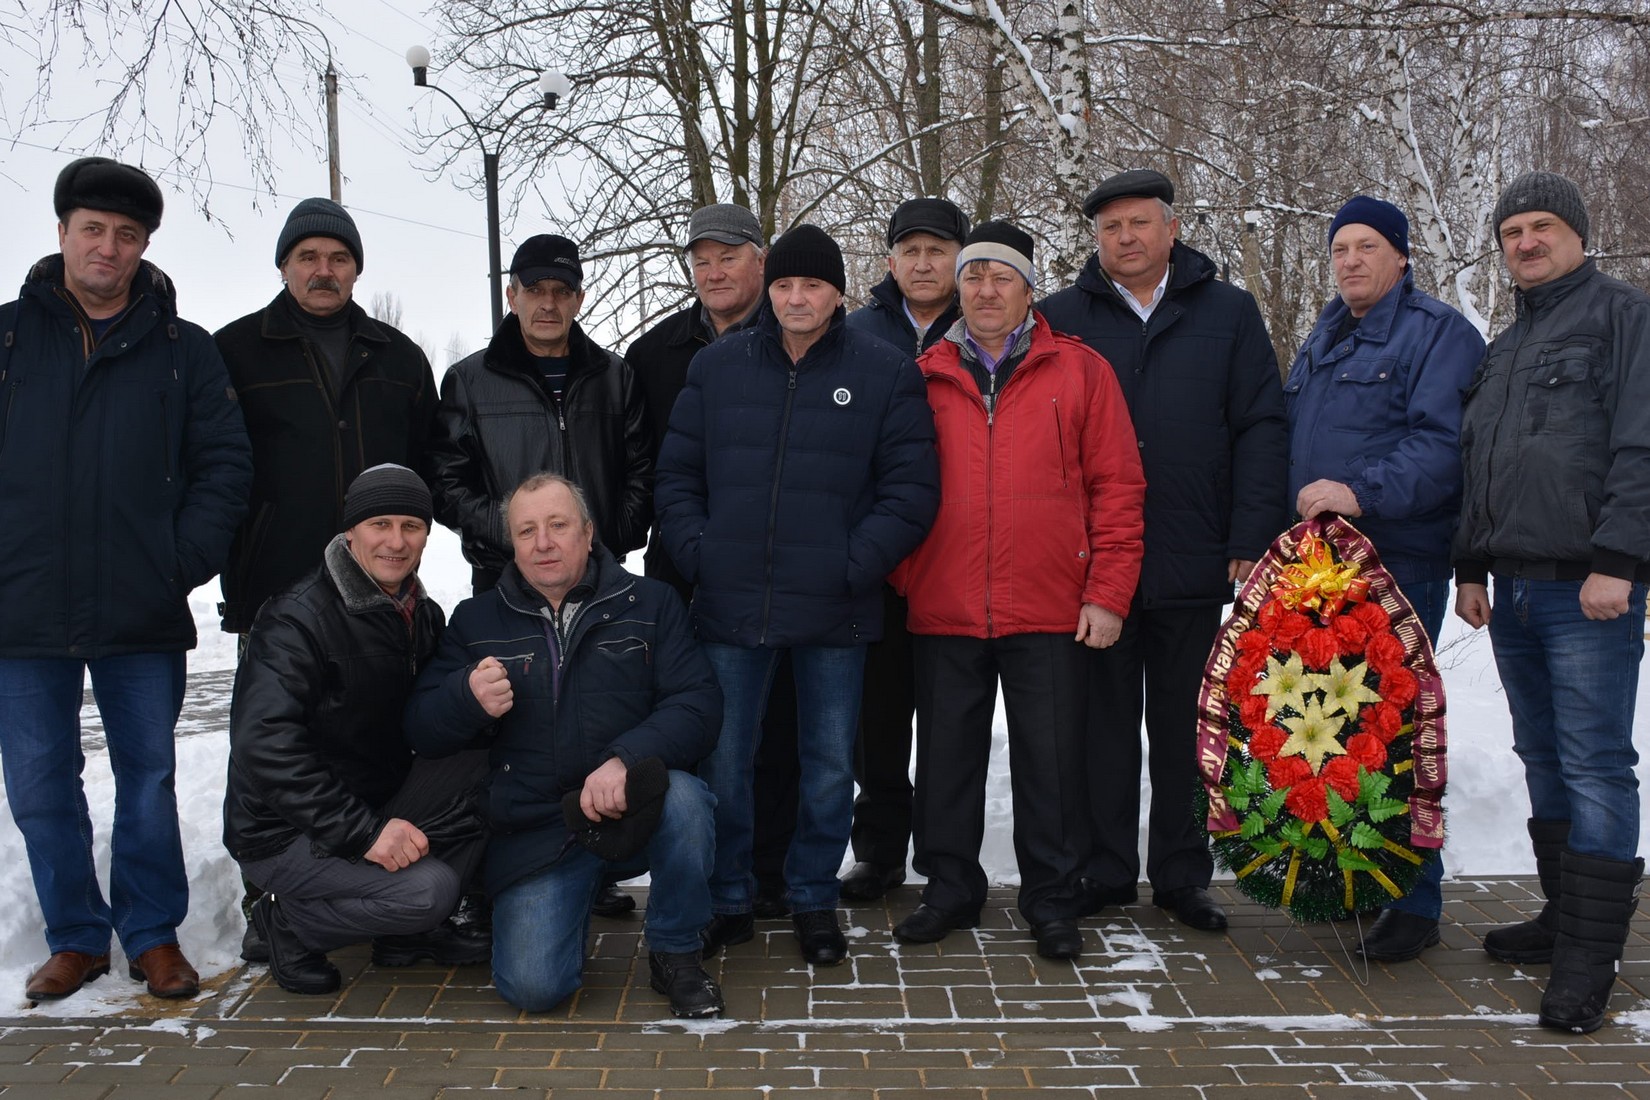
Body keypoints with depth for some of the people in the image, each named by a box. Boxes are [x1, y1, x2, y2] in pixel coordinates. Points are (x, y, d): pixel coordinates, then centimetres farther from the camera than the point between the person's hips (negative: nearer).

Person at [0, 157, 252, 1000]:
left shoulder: (183, 350, 5)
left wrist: (189, 560, -7)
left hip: (142, 615, -1)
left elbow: (225, 462, 3)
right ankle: (75, 937, 23)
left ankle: (154, 934, 22)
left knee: (148, 779, 9)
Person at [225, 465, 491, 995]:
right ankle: (289, 925, 0)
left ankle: (412, 931, 2)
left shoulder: (423, 615, 6)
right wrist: (364, 832, -33)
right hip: (282, 832, -7)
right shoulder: (297, 618, -19)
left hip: (377, 806, 8)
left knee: (485, 769, -14)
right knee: (428, 888, -28)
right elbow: (266, 747, -28)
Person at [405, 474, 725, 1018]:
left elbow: (697, 703, -8)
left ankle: (675, 952, -6)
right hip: (533, 833, 1)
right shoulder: (477, 621, 8)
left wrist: (625, 759, -26)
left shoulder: (649, 603, 3)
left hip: (632, 811, 0)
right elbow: (420, 726, 6)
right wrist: (468, 699, -18)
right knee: (532, 986, -16)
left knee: (683, 797, -34)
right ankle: (577, 895, 20)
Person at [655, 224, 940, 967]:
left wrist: (856, 566, -11)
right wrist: (697, 554, -3)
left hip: (836, 613, -1)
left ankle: (813, 899, 28)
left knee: (830, 766, 9)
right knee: (722, 761, 7)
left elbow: (912, 488, -2)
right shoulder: (716, 367, 8)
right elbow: (677, 474, 10)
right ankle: (726, 901, 24)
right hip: (730, 607, 2)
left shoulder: (885, 373, 1)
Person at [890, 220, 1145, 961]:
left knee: (1051, 761, 5)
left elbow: (1117, 484, 1)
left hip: (1050, 613, -2)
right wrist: (900, 578, 2)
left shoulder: (1079, 372, 3)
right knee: (947, 758, 11)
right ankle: (950, 890, 26)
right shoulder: (925, 378, 9)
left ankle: (1052, 900, 20)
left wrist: (1108, 593, -5)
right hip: (943, 612, 2)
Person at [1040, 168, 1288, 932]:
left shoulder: (1229, 313, 7)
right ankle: (1104, 873, 20)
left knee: (1186, 727, 10)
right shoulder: (1061, 318, 6)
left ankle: (1182, 876, 23)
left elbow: (1260, 430, 4)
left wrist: (1249, 540, -5)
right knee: (1102, 724, 8)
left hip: (1194, 563, 0)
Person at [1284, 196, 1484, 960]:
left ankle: (1414, 904, 3)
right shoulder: (1323, 339, 22)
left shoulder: (1439, 334, -3)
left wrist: (1362, 492, -26)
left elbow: (1443, 443, -16)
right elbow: (1288, 437, 26)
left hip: (1400, 561, -7)